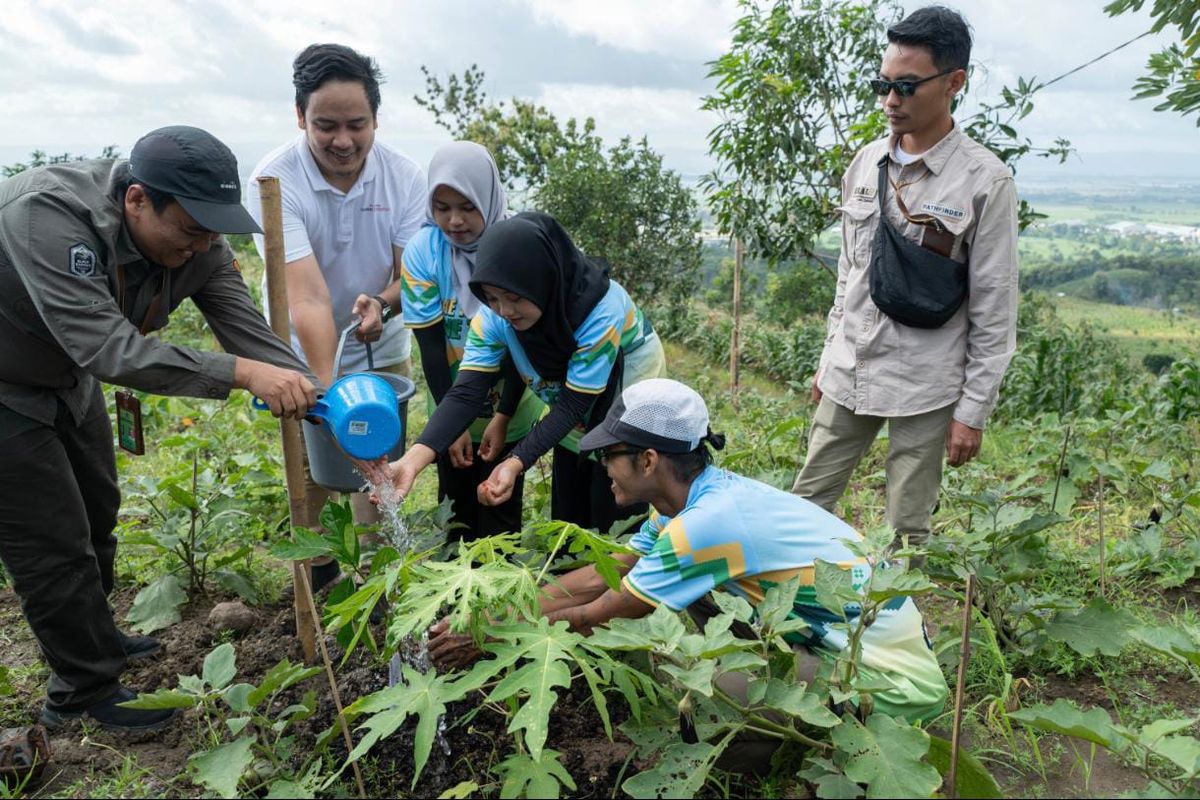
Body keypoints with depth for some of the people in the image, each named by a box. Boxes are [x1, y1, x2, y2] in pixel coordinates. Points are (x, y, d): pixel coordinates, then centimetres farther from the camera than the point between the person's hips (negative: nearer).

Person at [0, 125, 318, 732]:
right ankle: (86, 690, 18)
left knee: (95, 514, 20)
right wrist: (242, 373, -50)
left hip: (67, 377, 7)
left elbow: (250, 334, -22)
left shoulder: (198, 244, -18)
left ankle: (94, 639, 43)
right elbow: (111, 351, -45)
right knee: (54, 545, -2)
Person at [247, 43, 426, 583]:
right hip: (305, 355, -2)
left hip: (383, 350, 3)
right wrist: (328, 389, -42)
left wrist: (381, 303, -36)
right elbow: (308, 297, -34)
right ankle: (315, 577, 26)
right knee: (311, 479, 2)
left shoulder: (404, 176, -15)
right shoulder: (275, 181, -25)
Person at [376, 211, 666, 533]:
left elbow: (575, 403, -34)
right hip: (578, 417, 4)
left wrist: (515, 464, -45)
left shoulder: (601, 311, -36)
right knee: (567, 517, 12)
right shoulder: (493, 318, -23)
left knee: (614, 519, -1)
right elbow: (466, 392, -29)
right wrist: (413, 460, -44)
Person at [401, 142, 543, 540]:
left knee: (499, 509, 8)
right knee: (456, 507, 15)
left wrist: (502, 416, -14)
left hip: (509, 410, -2)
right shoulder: (422, 251, -13)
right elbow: (430, 346, -11)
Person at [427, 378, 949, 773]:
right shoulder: (699, 496, 0)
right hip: (839, 633, 8)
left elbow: (595, 618, -16)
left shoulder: (705, 522, -27)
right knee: (681, 600, 4)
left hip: (896, 680, -8)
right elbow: (595, 580, 5)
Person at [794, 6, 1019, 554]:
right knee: (807, 503, 11)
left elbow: (994, 311, -7)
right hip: (848, 376, 5)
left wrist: (973, 410, -8)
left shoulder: (985, 181, -10)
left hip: (925, 386, -5)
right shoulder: (866, 163, 6)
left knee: (907, 531, 6)